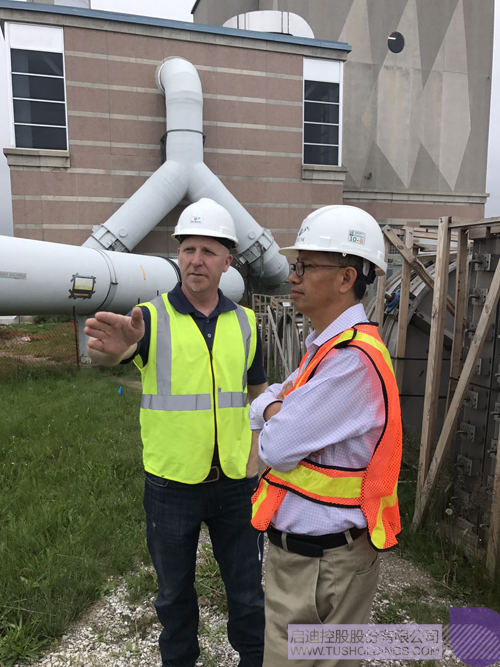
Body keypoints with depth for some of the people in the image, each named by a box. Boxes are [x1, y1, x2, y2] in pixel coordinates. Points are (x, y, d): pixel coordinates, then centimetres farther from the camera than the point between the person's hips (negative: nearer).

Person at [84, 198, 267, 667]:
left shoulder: (244, 322, 1)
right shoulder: (152, 318, -10)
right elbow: (110, 352, -30)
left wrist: (258, 455, 5)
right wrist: (110, 346, -53)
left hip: (235, 481, 2)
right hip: (171, 484, -2)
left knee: (247, 587, 19)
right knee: (174, 590, 20)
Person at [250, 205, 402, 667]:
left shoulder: (354, 357, -26)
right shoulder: (330, 345, 7)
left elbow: (277, 449, -25)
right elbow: (260, 411, 10)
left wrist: (276, 409, -5)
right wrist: (279, 410, -12)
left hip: (324, 560, -9)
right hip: (302, 545, 9)